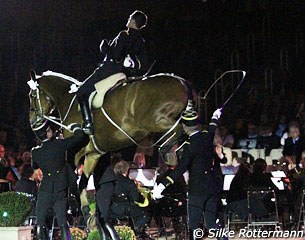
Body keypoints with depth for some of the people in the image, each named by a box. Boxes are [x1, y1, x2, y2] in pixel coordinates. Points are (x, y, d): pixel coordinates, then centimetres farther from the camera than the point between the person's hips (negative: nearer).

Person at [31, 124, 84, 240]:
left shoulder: (35, 151, -2)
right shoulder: (59, 144, -7)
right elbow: (79, 135, 1)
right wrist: (73, 126, 20)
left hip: (45, 190, 0)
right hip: (60, 191, 0)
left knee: (40, 223, 4)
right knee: (62, 223, 5)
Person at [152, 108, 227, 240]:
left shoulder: (190, 145, -17)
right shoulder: (207, 136, 1)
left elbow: (180, 169, -24)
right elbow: (212, 130, 28)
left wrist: (162, 185, -27)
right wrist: (215, 118, 50)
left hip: (197, 189, -7)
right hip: (213, 188, 7)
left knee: (194, 225, -1)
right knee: (211, 224, 11)